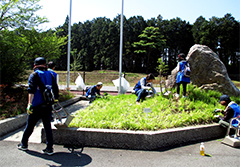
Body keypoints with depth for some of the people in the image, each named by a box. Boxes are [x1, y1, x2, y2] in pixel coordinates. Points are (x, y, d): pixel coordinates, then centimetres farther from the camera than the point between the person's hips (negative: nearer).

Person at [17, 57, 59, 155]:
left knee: (29, 126, 13)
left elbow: (31, 90, -17)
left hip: (36, 106, -3)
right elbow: (55, 89, 11)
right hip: (48, 106, 3)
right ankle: (49, 148, 8)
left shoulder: (34, 75, -5)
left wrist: (30, 104, -20)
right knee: (47, 127, 7)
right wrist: (56, 98, 24)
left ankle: (23, 145, 32)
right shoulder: (50, 75, 8)